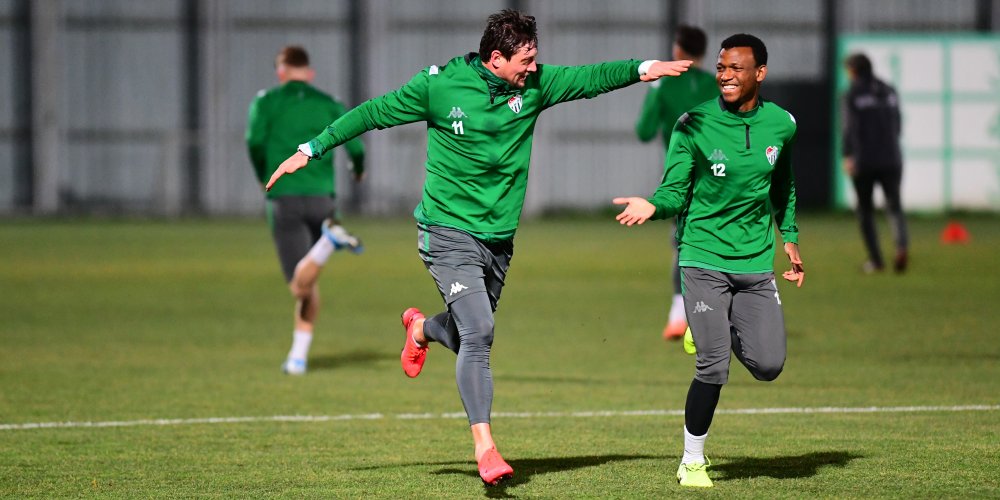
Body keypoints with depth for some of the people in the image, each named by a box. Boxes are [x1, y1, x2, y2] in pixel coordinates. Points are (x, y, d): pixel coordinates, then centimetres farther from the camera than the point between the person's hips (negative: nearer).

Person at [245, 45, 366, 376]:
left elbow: (255, 141, -11)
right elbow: (355, 147, 1)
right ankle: (298, 357, 13)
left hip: (284, 199, -3)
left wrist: (263, 177, 7)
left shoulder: (266, 102, 6)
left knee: (301, 286, -12)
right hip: (321, 198, 3)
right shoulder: (329, 105, 11)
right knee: (309, 285, 16)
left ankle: (330, 240, -35)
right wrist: (358, 170, 24)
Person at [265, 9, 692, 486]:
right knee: (478, 332, -19)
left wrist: (644, 68, -19)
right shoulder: (440, 85, -10)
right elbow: (373, 113, -2)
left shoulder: (534, 85, 1)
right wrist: (310, 150, -2)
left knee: (468, 337, 15)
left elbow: (590, 77, -2)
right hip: (449, 232, -6)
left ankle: (422, 328, 51)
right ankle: (484, 446, -19)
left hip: (499, 240, 6)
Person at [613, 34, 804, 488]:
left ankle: (726, 328, 29)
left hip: (756, 262, 3)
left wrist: (790, 238, 21)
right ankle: (692, 460, 8)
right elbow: (675, 192, -6)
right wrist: (652, 207, -27)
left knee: (768, 365, -6)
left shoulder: (781, 124, 4)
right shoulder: (694, 125, -6)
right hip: (704, 258, -3)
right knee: (714, 368, -12)